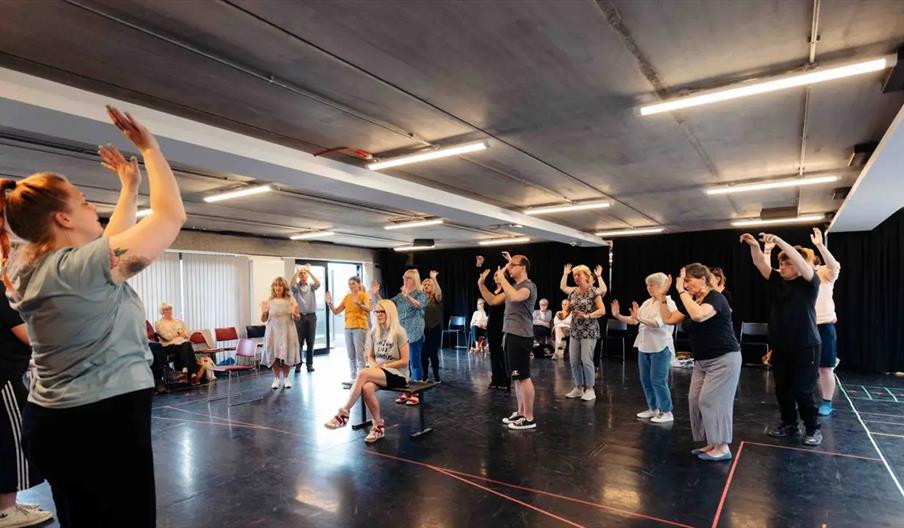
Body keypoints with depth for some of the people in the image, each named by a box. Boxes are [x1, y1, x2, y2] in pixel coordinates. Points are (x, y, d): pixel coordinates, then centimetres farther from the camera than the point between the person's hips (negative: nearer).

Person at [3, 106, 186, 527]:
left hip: (53, 421, 10)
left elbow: (110, 245, 18)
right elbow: (171, 215, -18)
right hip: (100, 426, -10)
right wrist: (149, 148, -7)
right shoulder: (79, 268, -21)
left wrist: (130, 187, 21)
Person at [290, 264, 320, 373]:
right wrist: (298, 271, -25)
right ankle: (298, 364, 4)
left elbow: (318, 284, -13)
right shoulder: (296, 287, 6)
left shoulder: (311, 286, 9)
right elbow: (291, 284, -18)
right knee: (299, 341, -2)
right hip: (299, 316, -1)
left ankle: (310, 364, 11)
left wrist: (309, 271, -18)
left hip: (311, 316, 1)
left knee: (310, 342, 4)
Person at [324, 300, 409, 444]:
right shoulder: (374, 332, 8)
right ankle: (379, 425, -12)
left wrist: (383, 366, -12)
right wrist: (373, 365, -7)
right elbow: (370, 356, 15)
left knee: (362, 373, -29)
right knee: (367, 387, -30)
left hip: (397, 375, -5)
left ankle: (344, 413, -20)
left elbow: (404, 361, -9)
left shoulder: (398, 332, -9)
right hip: (379, 373, 5)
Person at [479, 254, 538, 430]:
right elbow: (492, 301, 17)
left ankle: (529, 418, 3)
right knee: (517, 377, 15)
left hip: (521, 337, -9)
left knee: (523, 377, -4)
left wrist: (502, 277, -24)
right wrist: (481, 284, 6)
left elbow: (515, 297, -33)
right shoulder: (513, 287, 18)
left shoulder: (529, 286, -11)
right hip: (510, 335, 9)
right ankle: (521, 412, 25)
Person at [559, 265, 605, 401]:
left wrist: (587, 316, -23)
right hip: (575, 331, 6)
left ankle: (590, 390, 4)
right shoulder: (573, 292, 9)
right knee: (574, 360, 5)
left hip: (589, 331, -6)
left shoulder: (593, 292, -8)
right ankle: (578, 388, 17)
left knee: (586, 360, -9)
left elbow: (602, 311, -12)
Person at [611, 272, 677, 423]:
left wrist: (640, 318, -36)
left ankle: (667, 412, 9)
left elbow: (658, 323, -24)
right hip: (644, 347, 7)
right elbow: (633, 320, 8)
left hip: (660, 347, -7)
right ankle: (653, 408, 25)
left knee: (658, 381, -4)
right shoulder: (647, 303, 12)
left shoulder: (668, 303, -9)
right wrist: (618, 316, -6)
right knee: (646, 380, 12)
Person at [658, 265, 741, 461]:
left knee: (711, 401, -7)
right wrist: (662, 297, 4)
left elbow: (698, 315, -38)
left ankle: (722, 448, 5)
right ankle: (712, 443, 18)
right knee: (695, 401, 7)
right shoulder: (691, 302, 9)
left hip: (723, 359, -9)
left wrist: (681, 291, -30)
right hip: (702, 362, 9)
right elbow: (668, 319, 12)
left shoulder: (715, 298, -17)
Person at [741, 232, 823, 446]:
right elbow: (760, 264, -2)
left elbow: (800, 261, -24)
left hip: (805, 346, -6)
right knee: (782, 388, 12)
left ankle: (813, 429, 17)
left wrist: (779, 241, -34)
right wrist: (754, 245, -19)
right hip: (780, 346, 6)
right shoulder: (777, 281, 7)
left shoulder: (810, 282, -6)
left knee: (802, 390, -1)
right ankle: (789, 424, 27)